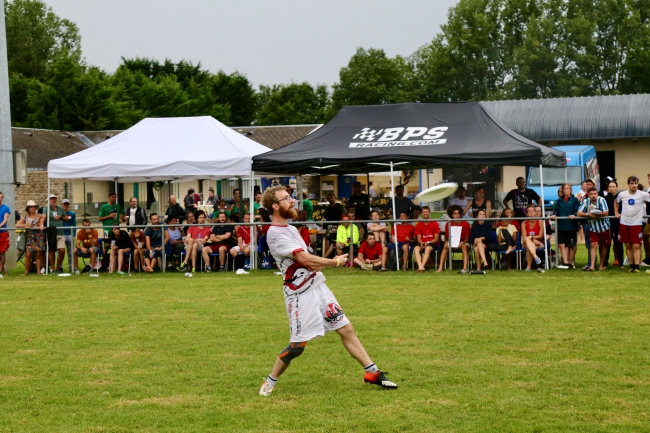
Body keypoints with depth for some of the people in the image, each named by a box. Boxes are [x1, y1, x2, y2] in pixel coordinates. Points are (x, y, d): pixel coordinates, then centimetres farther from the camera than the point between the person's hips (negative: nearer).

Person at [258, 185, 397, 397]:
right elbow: (305, 260, -21)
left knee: (346, 329, 5)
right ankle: (270, 382, 13)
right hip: (300, 294, -9)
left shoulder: (290, 228, 15)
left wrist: (321, 264, 3)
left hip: (317, 286, 9)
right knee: (297, 346, -7)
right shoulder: (275, 234, -16)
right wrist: (335, 262, -9)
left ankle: (372, 373, 10)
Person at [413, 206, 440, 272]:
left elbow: (436, 239, -1)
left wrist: (428, 242, -17)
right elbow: (419, 238, 5)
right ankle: (420, 266, -50)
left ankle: (422, 266, -49)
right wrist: (421, 243, -18)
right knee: (416, 248, -32)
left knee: (427, 248, -38)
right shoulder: (419, 224, 9)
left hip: (432, 244, -2)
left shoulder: (434, 224, 1)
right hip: (422, 243, 2)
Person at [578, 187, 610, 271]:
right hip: (593, 228, 1)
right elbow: (579, 213, -8)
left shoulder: (601, 200, -15)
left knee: (603, 246, 10)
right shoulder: (586, 202, -7)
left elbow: (606, 213, -21)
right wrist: (588, 214, -24)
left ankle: (602, 265, 24)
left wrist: (596, 214, -27)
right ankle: (592, 266, -14)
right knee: (594, 245, -9)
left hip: (603, 227, -1)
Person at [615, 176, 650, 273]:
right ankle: (631, 265, 15)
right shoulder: (622, 194, 2)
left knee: (636, 246, -7)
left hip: (636, 223, -3)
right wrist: (616, 213, 14)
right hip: (624, 223, 3)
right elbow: (616, 202, 22)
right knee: (628, 245, 8)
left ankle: (636, 266, -7)